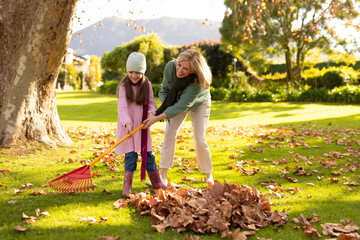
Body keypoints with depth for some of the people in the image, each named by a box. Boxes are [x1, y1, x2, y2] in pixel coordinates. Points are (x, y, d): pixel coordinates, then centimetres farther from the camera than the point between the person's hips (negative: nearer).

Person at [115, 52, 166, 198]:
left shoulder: (146, 84, 2)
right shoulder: (124, 86, -10)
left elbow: (151, 102, 4)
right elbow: (122, 107, -20)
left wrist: (151, 112, -19)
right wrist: (127, 123, -35)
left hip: (142, 125, 3)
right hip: (128, 126, -3)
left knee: (148, 154, 9)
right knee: (130, 155, -8)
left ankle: (156, 183, 22)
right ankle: (127, 187, -2)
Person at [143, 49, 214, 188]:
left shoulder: (198, 82, -43)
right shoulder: (170, 67, -31)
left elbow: (182, 106, -42)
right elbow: (164, 89, -13)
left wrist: (157, 118, -46)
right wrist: (164, 104, -32)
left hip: (198, 104, -3)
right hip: (176, 102, 3)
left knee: (199, 140, -8)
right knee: (169, 133, -8)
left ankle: (209, 175, 12)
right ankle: (163, 176, -5)